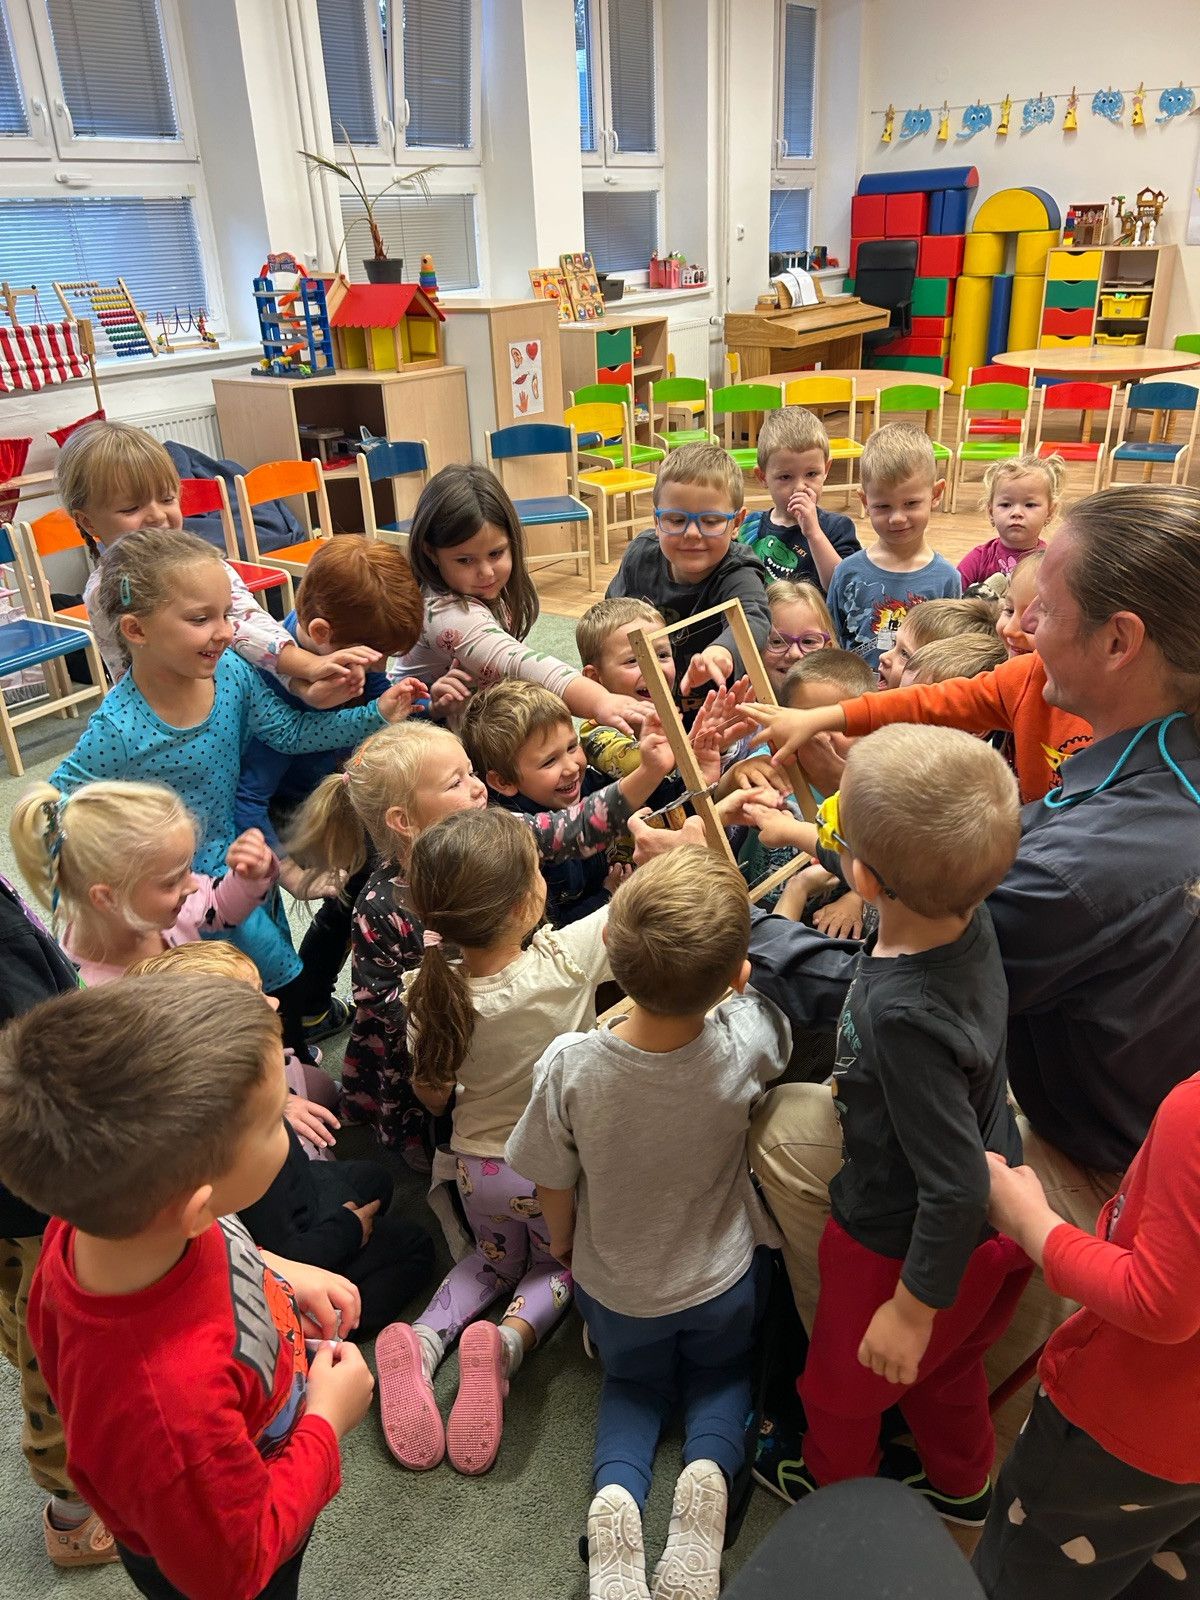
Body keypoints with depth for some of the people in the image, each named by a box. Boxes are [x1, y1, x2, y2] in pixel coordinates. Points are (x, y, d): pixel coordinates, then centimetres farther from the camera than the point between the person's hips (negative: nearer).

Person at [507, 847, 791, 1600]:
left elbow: (554, 1184, -16)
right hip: (723, 1282, 0)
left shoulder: (570, 1064, -35)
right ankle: (710, 1469, 0)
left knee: (635, 1382, 32)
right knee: (722, 1372, 32)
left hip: (616, 1289, 0)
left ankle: (616, 1493, 1)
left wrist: (562, 1243, 5)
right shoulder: (740, 1044, -34)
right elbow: (762, 983, -8)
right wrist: (727, 898, -6)